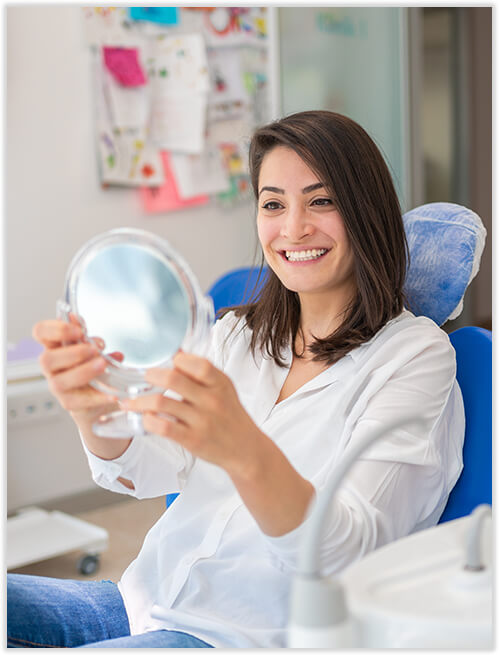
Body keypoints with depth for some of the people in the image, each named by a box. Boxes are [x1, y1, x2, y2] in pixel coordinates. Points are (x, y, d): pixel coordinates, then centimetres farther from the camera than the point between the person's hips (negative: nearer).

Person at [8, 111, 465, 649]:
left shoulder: (415, 352, -6)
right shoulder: (236, 333, 12)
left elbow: (351, 553, -20)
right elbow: (143, 470, -3)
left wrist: (244, 452, -40)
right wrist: (93, 408, -27)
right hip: (147, 601, 6)